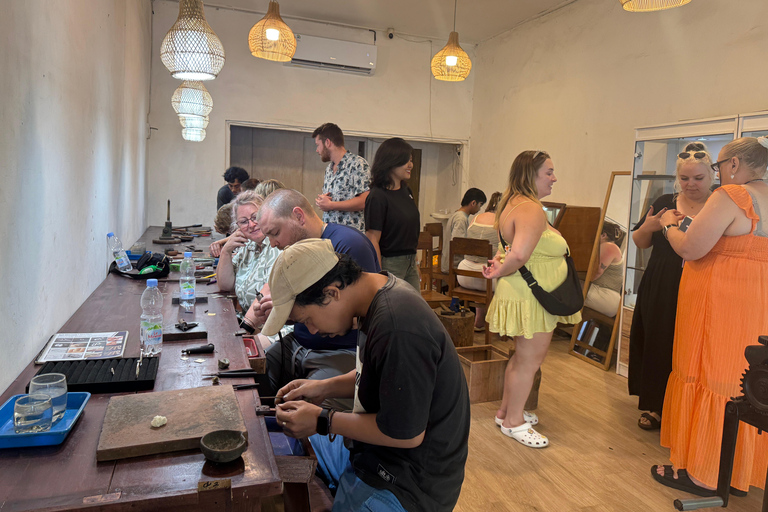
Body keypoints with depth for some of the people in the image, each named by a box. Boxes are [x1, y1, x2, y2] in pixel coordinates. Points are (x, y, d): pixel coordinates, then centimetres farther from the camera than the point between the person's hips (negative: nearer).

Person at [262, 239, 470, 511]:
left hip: (407, 482, -9)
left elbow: (406, 433, -25)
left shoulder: (397, 330, -33)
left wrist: (323, 421, -17)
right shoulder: (379, 290, -2)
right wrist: (324, 388, 1)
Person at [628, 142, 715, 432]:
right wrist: (648, 227, -6)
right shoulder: (665, 203, 9)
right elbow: (640, 243, 14)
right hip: (660, 291, 3)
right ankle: (655, 406, 23)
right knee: (657, 345, 7)